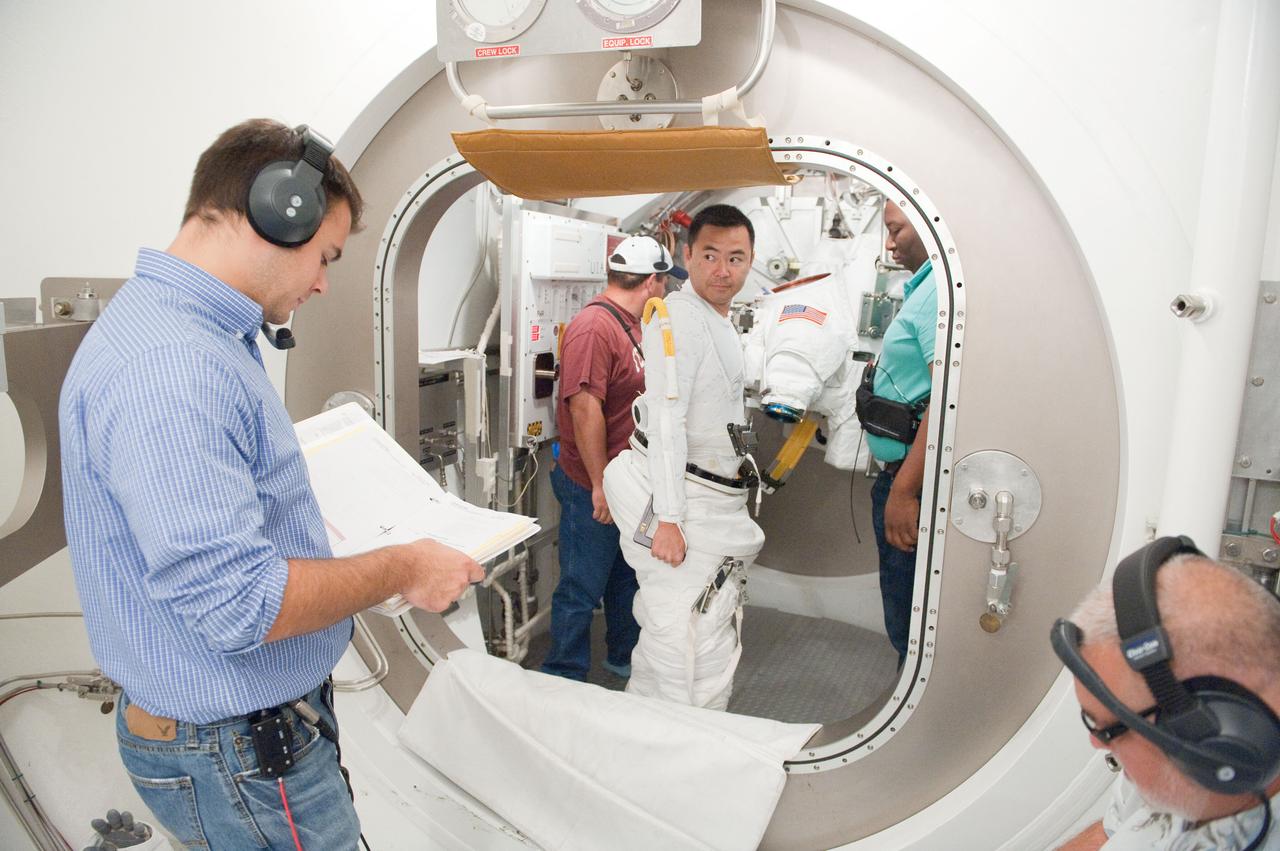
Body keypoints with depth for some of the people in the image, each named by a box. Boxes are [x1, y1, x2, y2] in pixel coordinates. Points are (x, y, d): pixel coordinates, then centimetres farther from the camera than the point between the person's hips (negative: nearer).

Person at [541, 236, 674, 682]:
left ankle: (624, 657, 40)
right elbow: (584, 408, -26)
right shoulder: (593, 327, -21)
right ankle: (565, 679, 21)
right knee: (582, 589, 4)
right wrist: (601, 485, -24)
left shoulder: (631, 324, 11)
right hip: (593, 490, -10)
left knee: (628, 577, 22)